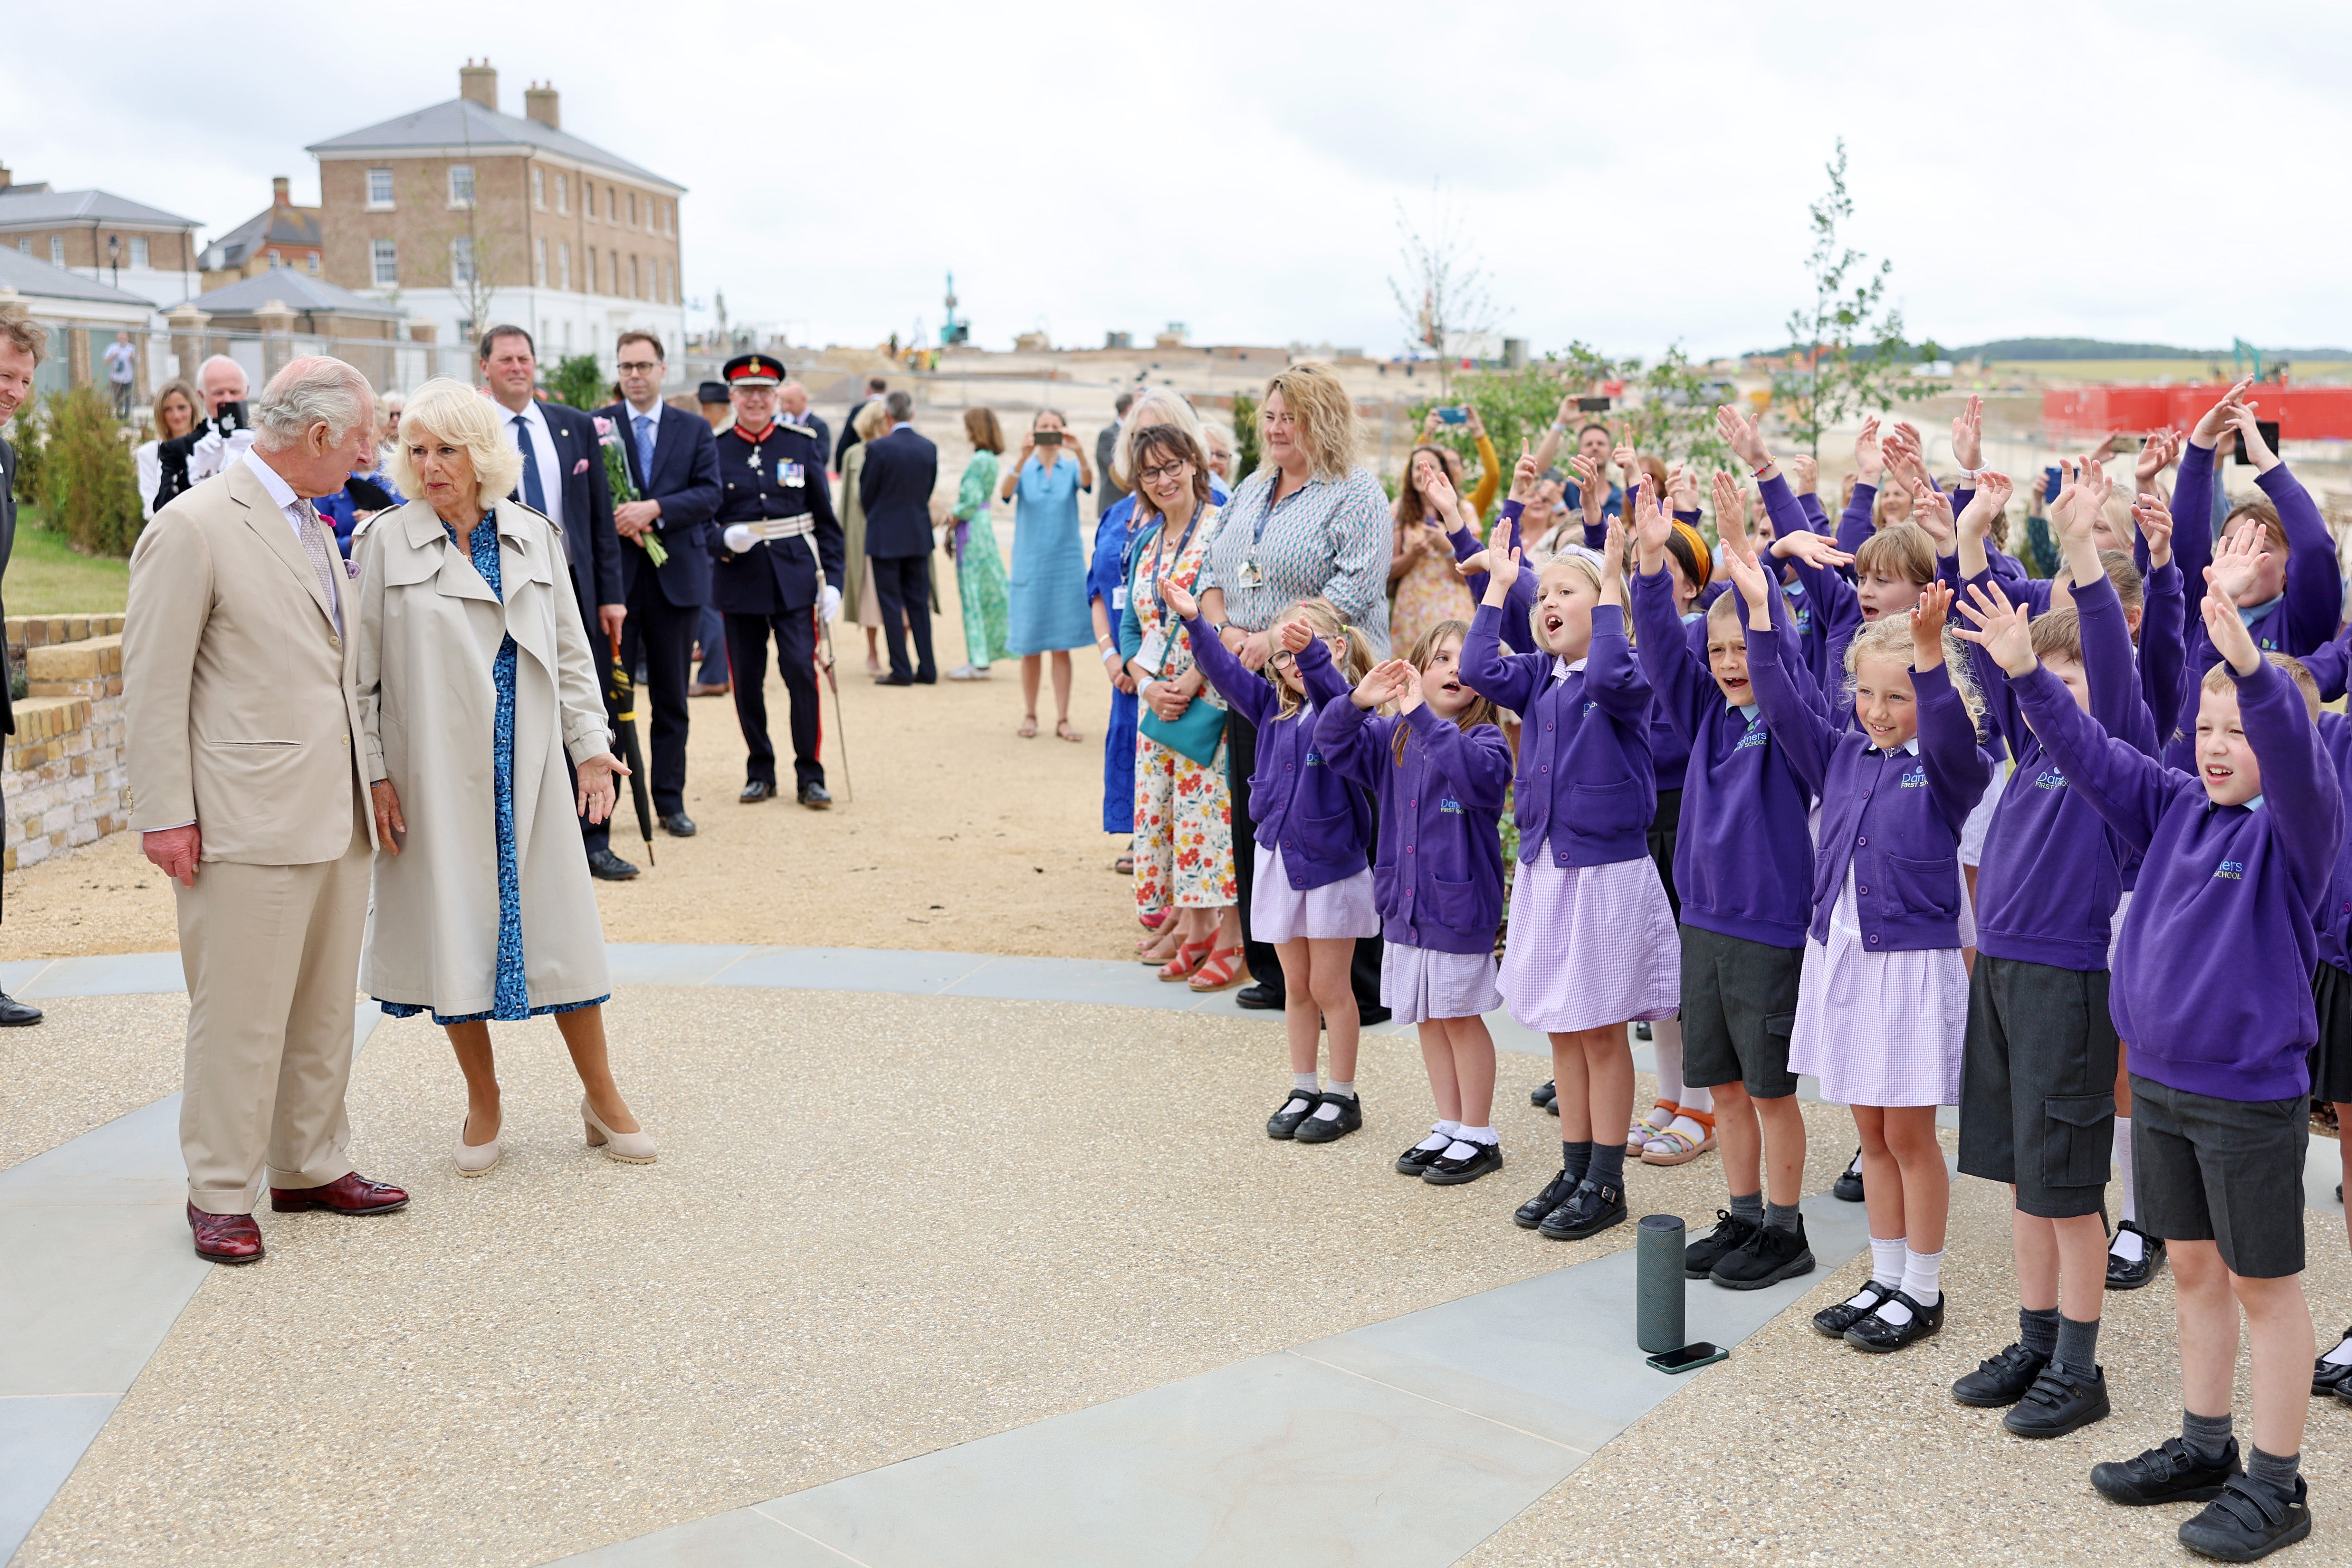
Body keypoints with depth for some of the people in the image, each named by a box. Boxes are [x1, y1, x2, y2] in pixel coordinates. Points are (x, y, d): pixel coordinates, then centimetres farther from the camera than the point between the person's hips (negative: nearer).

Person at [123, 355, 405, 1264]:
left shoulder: (317, 531, 16)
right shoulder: (193, 527, -10)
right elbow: (154, 686, -11)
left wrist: (371, 790, 17)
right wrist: (165, 816, -13)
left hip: (336, 816, 8)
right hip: (248, 825, -8)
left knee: (325, 1011, 15)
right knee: (241, 1018, -1)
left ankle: (312, 1169, 27)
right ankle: (220, 1195, 12)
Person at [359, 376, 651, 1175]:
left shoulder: (534, 536, 6)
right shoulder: (385, 544, -2)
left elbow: (569, 651, 9)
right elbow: (360, 671, -1)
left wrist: (592, 743, 1)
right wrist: (372, 774, -6)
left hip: (527, 770, 2)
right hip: (434, 773, -2)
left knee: (556, 922, 4)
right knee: (454, 928, 5)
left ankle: (601, 1095, 16)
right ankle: (483, 1101, 22)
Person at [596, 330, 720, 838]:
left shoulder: (694, 430, 8)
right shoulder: (595, 426, 5)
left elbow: (709, 495, -3)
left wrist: (654, 509, -17)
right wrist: (618, 520, -17)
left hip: (677, 578, 2)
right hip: (614, 577, -1)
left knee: (671, 697, 8)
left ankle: (670, 802, 16)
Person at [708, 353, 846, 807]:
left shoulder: (802, 445, 5)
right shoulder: (713, 450, 2)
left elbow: (826, 520, 7)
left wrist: (832, 581, -1)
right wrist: (725, 539, -20)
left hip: (794, 578, 0)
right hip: (740, 580, 0)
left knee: (801, 670, -9)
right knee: (747, 680, 4)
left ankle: (810, 775, 1)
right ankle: (760, 772, 19)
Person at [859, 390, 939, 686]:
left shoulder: (878, 448, -13)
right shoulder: (929, 448, 0)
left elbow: (866, 494, -4)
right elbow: (930, 488, 8)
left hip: (885, 537, -4)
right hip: (919, 537, 5)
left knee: (891, 605, 2)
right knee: (919, 603, 10)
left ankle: (901, 671, 1)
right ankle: (927, 670, 10)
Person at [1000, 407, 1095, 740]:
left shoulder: (1071, 467, 3)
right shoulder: (1023, 468, 1)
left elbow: (1087, 481, -20)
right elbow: (1007, 491, -19)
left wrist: (1079, 453, -40)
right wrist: (1023, 458, -37)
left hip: (1066, 565, 0)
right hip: (1030, 564, 0)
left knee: (1062, 646, 1)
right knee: (1030, 647, 4)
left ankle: (1062, 719, 5)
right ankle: (1029, 715, 16)